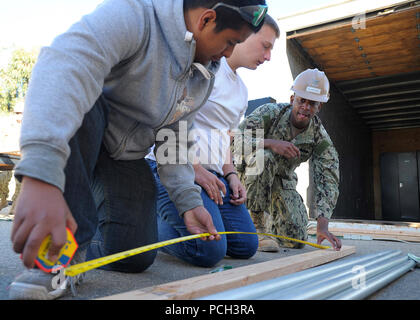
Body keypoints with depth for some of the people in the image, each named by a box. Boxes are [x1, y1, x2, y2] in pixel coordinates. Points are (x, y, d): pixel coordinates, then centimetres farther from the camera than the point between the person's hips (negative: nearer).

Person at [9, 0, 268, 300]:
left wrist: (189, 200, -7)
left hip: (127, 157, 5)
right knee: (81, 106, -40)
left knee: (134, 258, -7)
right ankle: (65, 248, -27)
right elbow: (62, 68, -44)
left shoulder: (205, 76, -1)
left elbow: (175, 139, 4)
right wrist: (41, 177, -58)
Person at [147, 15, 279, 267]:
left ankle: (169, 220, 15)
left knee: (246, 246, 2)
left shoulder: (242, 90, 21)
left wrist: (231, 176, 10)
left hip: (213, 173, 9)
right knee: (210, 251, -21)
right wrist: (195, 169, -18)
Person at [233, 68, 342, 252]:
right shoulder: (270, 113, -21)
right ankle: (258, 225, -27)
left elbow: (327, 180, -19)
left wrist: (322, 225, -30)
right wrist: (271, 143, -48)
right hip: (251, 174, -3)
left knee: (295, 240, -8)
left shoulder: (321, 138, -14)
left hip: (282, 180, 3)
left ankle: (271, 221, 28)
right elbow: (236, 138, -31)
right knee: (264, 156, -39)